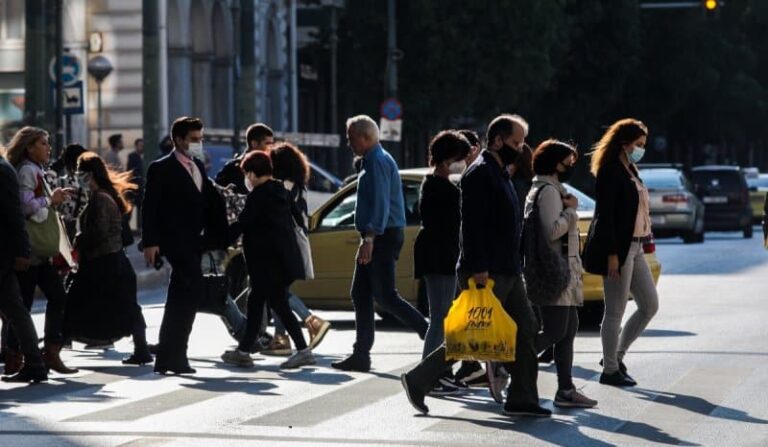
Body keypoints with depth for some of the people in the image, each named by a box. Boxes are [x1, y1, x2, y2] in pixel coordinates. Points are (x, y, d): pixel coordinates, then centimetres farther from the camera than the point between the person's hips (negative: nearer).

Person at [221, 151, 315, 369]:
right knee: (255, 301, 12)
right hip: (282, 258, 9)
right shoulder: (280, 191, 11)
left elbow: (242, 223, -15)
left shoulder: (259, 194, -14)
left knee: (279, 304, -4)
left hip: (267, 260, -9)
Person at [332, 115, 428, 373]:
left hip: (382, 236, -11)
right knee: (360, 295, 9)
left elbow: (381, 204, -23)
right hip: (378, 237, 11)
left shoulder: (378, 162, -14)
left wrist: (370, 238, -29)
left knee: (385, 296, -10)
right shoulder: (374, 160, 18)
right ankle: (361, 355, 10)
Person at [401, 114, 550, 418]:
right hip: (486, 272, -10)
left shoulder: (499, 173, 18)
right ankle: (418, 381, 3)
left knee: (525, 329, 6)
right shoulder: (480, 173, -13)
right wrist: (478, 268, -25)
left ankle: (522, 399, 9)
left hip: (507, 271, 10)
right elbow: (471, 223, -21)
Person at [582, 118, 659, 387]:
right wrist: (612, 254, -21)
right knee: (615, 312, -2)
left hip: (633, 247, 10)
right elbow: (604, 216, -17)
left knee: (650, 305, 11)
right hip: (617, 248, -10)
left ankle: (616, 355, 20)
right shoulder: (610, 173, -13)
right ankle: (610, 370, 7)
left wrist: (644, 241, 12)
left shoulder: (630, 171, 16)